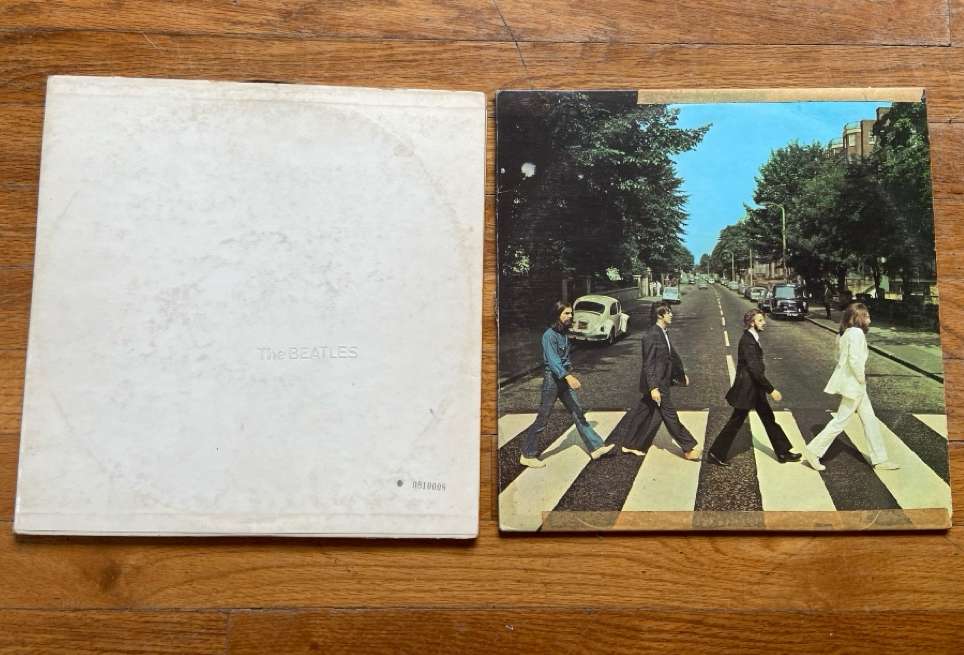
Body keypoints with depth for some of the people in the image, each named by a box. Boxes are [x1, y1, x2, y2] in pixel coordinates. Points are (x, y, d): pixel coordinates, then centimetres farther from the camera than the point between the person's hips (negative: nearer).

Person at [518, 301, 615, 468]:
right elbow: (552, 359, -28)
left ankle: (595, 448, 12)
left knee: (578, 413, 8)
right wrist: (568, 376, -40)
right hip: (552, 379, -8)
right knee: (542, 419, -2)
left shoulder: (564, 333, 11)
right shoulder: (549, 335, -16)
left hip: (565, 380, 8)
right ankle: (527, 455, 8)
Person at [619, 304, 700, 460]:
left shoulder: (663, 333, 10)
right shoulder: (652, 336, -20)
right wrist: (653, 387, -25)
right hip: (656, 383, -10)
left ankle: (630, 445, 26)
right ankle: (689, 448, 11)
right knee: (670, 415, 1)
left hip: (662, 381, 10)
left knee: (644, 414, 15)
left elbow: (672, 355, 22)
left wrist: (681, 374, 29)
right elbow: (648, 364, -21)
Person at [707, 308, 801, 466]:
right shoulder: (747, 340, -23)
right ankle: (716, 453, 13)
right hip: (746, 389, -9)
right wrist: (771, 390, -25)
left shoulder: (752, 338, 7)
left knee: (769, 419, 15)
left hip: (755, 389, 10)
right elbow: (754, 369, -27)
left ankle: (782, 452, 25)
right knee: (736, 422, 1)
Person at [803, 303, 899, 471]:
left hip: (855, 384, 10)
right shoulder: (856, 332, -19)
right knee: (840, 421, -1)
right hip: (853, 384, -10)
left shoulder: (845, 333, 10)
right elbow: (854, 360, -28)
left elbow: (840, 358, 14)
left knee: (870, 419, 14)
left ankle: (880, 459, 22)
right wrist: (862, 378, -14)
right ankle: (813, 451, 7)